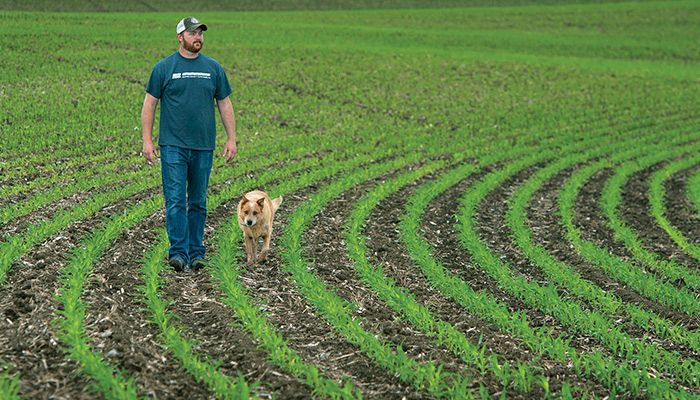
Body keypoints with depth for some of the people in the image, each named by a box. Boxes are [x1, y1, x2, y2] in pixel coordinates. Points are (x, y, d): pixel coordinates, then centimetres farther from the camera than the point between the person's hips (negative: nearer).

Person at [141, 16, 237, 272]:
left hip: (203, 146, 3)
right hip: (173, 145, -3)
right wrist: (147, 140, -4)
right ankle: (178, 252, -9)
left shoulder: (213, 68, 8)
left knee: (198, 202, 8)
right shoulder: (164, 68, 1)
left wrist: (231, 139, 6)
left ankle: (196, 252, 15)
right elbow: (149, 104, 2)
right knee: (176, 201, -8)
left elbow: (224, 104, 12)